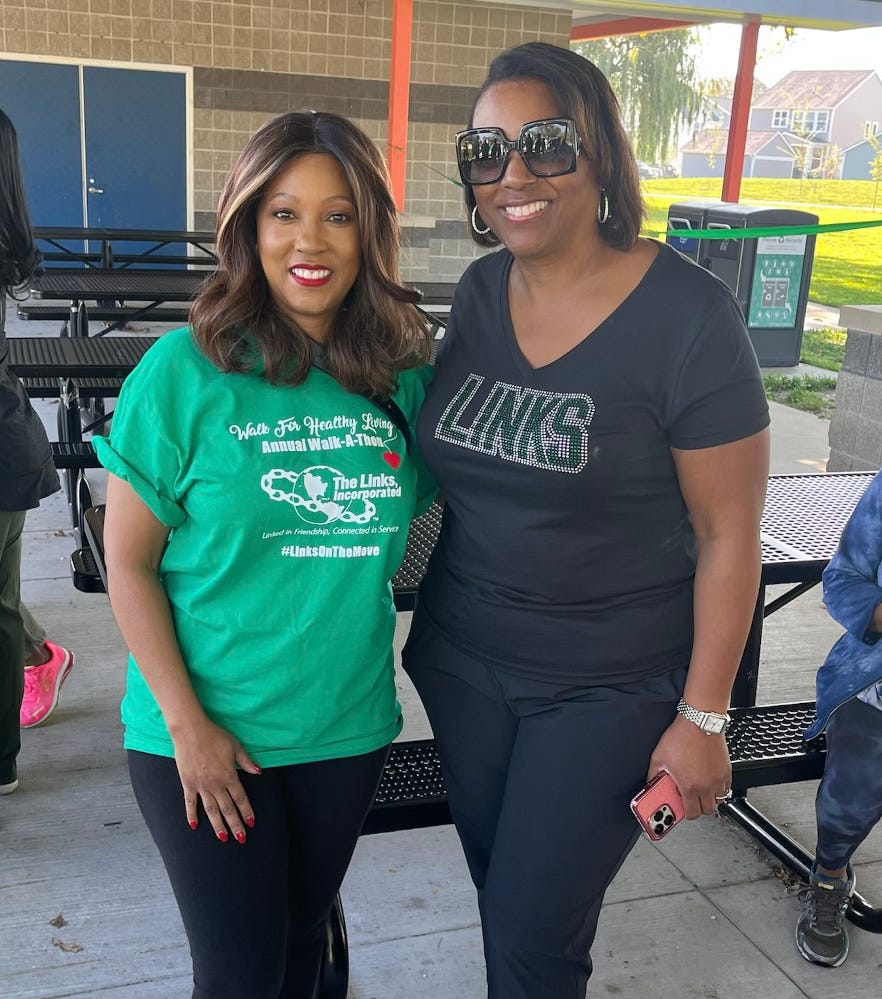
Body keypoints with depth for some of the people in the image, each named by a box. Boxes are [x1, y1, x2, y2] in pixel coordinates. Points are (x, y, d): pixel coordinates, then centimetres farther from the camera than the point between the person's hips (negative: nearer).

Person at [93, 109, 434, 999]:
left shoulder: (404, 376, -4)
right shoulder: (184, 371, -14)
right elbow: (128, 563, -10)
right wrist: (187, 725, -13)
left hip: (347, 725, 3)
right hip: (204, 732, -3)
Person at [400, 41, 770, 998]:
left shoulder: (688, 315, -17)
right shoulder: (479, 291, -1)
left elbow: (728, 532, -13)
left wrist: (702, 717, -11)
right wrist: (433, 610, 9)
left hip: (609, 687, -5)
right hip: (463, 658, 5)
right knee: (498, 889, 20)